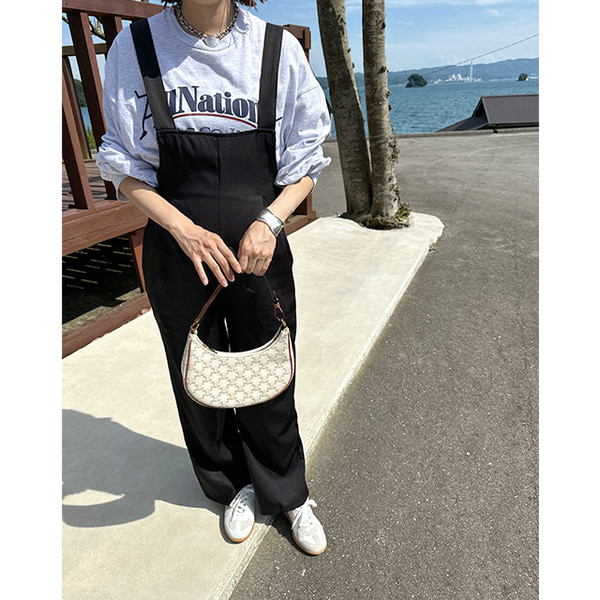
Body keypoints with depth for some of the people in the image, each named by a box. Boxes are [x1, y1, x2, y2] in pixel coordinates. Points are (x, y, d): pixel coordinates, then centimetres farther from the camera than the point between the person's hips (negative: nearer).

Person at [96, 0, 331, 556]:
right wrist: (185, 228, -15)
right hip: (178, 253, 1)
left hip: (259, 252, 0)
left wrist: (269, 221, -14)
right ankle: (234, 486, 44)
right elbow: (126, 167, 2)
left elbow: (304, 165, 4)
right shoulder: (134, 46, 1)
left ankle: (288, 496, 39)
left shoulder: (278, 48, 1)